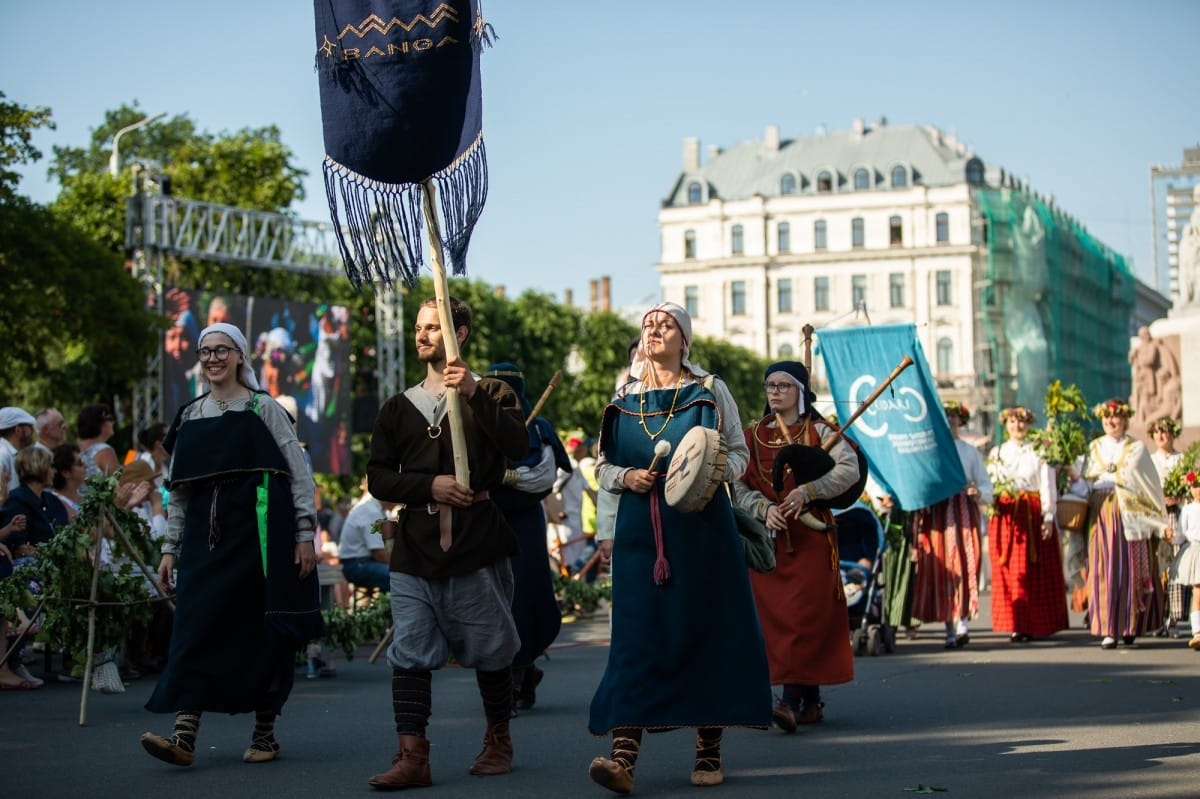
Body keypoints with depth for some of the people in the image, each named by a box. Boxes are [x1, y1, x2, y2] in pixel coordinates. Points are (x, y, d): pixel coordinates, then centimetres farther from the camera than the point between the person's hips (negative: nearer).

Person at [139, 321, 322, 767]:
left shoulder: (263, 409, 3)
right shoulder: (190, 416, 14)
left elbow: (299, 474, 1)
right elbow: (179, 488, 16)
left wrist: (305, 533, -6)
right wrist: (170, 547, 11)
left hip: (259, 529, -3)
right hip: (205, 533, 3)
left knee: (263, 630, 0)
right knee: (197, 626, -7)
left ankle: (265, 734, 10)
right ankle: (184, 735, -13)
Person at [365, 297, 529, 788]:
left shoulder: (491, 393, 8)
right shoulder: (399, 407, 16)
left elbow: (519, 446, -12)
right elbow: (378, 477, 9)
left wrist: (473, 393, -20)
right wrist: (429, 485, -7)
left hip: (478, 547, -2)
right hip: (416, 547, 2)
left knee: (488, 653, 5)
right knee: (410, 654, -6)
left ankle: (498, 741, 22)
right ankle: (412, 757, -7)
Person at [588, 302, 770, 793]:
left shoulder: (710, 391, 6)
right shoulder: (624, 398, 13)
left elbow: (739, 453, 6)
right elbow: (602, 465, 15)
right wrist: (625, 477, -6)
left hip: (700, 528, -1)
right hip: (640, 532, 2)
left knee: (705, 631, 0)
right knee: (636, 635, -6)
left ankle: (709, 751, 11)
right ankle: (624, 755, -14)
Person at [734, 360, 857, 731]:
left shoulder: (819, 431, 3)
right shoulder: (753, 436, 12)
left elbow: (849, 469, -11)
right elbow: (739, 485, 5)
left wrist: (806, 491, -22)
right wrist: (764, 508, -14)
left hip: (810, 536, -4)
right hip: (768, 537, 4)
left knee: (804, 614, -11)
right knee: (775, 616, 2)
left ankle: (791, 700, -17)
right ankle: (811, 700, 11)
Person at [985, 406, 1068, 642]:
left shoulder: (1038, 452, 5)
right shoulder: (996, 453, 14)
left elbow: (1048, 486, 0)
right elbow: (990, 485, 9)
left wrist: (1048, 518, -8)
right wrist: (990, 505, -8)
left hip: (1034, 515, -2)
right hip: (1005, 516, 2)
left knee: (1035, 572, -2)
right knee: (1007, 572, -2)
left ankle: (1035, 625, 3)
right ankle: (1016, 625, 1)